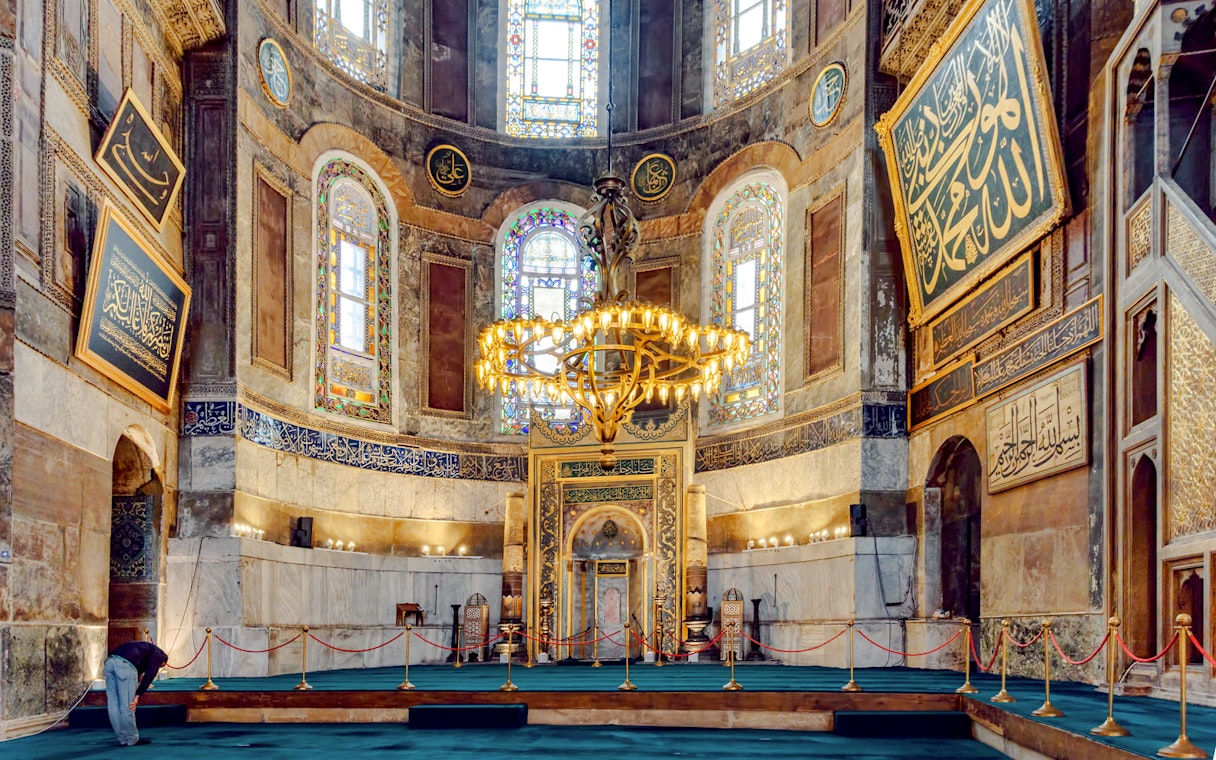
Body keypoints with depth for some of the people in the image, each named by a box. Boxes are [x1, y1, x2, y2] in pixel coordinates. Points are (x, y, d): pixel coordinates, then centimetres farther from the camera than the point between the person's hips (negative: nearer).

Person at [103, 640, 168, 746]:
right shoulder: (159, 654, 15)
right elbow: (149, 675, 0)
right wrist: (138, 696, -4)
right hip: (125, 665, -8)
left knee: (113, 704, 12)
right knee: (127, 705, 1)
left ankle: (123, 739, 19)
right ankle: (132, 740, 10)